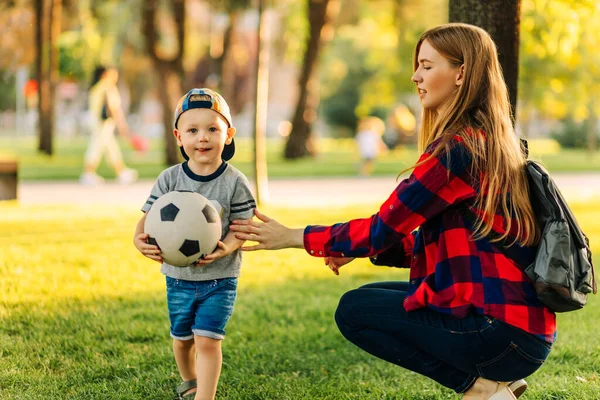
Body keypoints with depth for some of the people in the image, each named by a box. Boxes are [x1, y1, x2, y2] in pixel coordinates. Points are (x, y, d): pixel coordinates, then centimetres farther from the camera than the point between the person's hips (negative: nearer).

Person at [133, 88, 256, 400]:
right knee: (182, 338, 19)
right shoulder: (169, 179, -7)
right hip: (179, 277, 3)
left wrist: (225, 248, -32)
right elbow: (149, 217, -7)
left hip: (219, 278, -3)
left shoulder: (235, 183, -12)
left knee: (207, 340, -13)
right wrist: (140, 239, -29)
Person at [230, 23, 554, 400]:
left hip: (505, 333, -9)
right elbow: (431, 242, 17)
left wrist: (293, 237, -3)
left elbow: (383, 229, -13)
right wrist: (358, 248, 8)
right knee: (372, 296, 19)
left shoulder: (458, 148, -16)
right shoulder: (490, 143, 13)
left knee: (354, 311, 1)